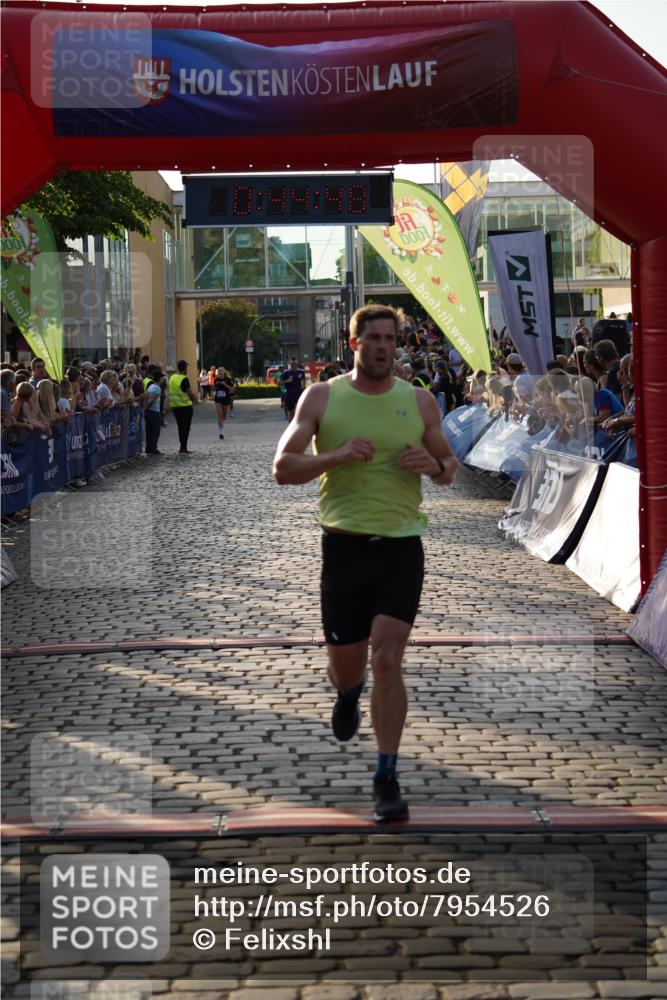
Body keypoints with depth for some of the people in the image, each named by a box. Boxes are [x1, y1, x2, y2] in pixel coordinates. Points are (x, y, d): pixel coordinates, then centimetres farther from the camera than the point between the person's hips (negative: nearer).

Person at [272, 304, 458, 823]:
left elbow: (450, 466, 15)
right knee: (345, 663, 10)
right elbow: (282, 468, -2)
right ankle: (349, 692, 49)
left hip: (401, 546, 0)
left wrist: (434, 465, -10)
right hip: (344, 545, 1)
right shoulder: (322, 397, 1)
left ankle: (387, 777, 1)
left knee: (387, 661, -10)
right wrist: (335, 456, -19)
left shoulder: (420, 401, 5)